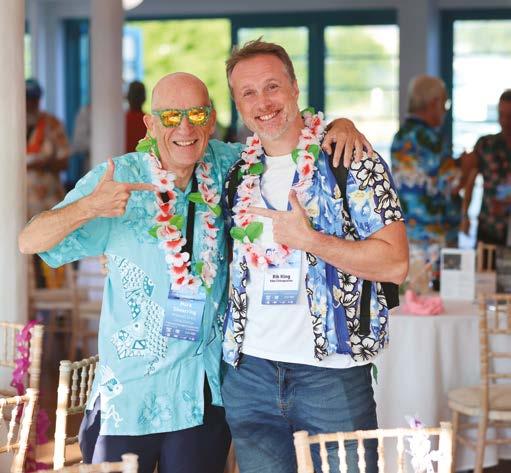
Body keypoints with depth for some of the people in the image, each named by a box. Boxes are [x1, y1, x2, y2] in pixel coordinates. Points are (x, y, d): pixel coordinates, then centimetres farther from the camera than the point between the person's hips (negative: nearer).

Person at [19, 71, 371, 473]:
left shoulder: (227, 166, 2)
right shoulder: (118, 179, -7)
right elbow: (31, 241, -11)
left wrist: (338, 126, -3)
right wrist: (88, 207, -30)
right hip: (127, 394, -2)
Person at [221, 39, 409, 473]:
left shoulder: (350, 161, -5)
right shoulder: (238, 171, 10)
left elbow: (395, 263, -12)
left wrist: (307, 239, -18)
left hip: (332, 373, -4)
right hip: (248, 372, 4)